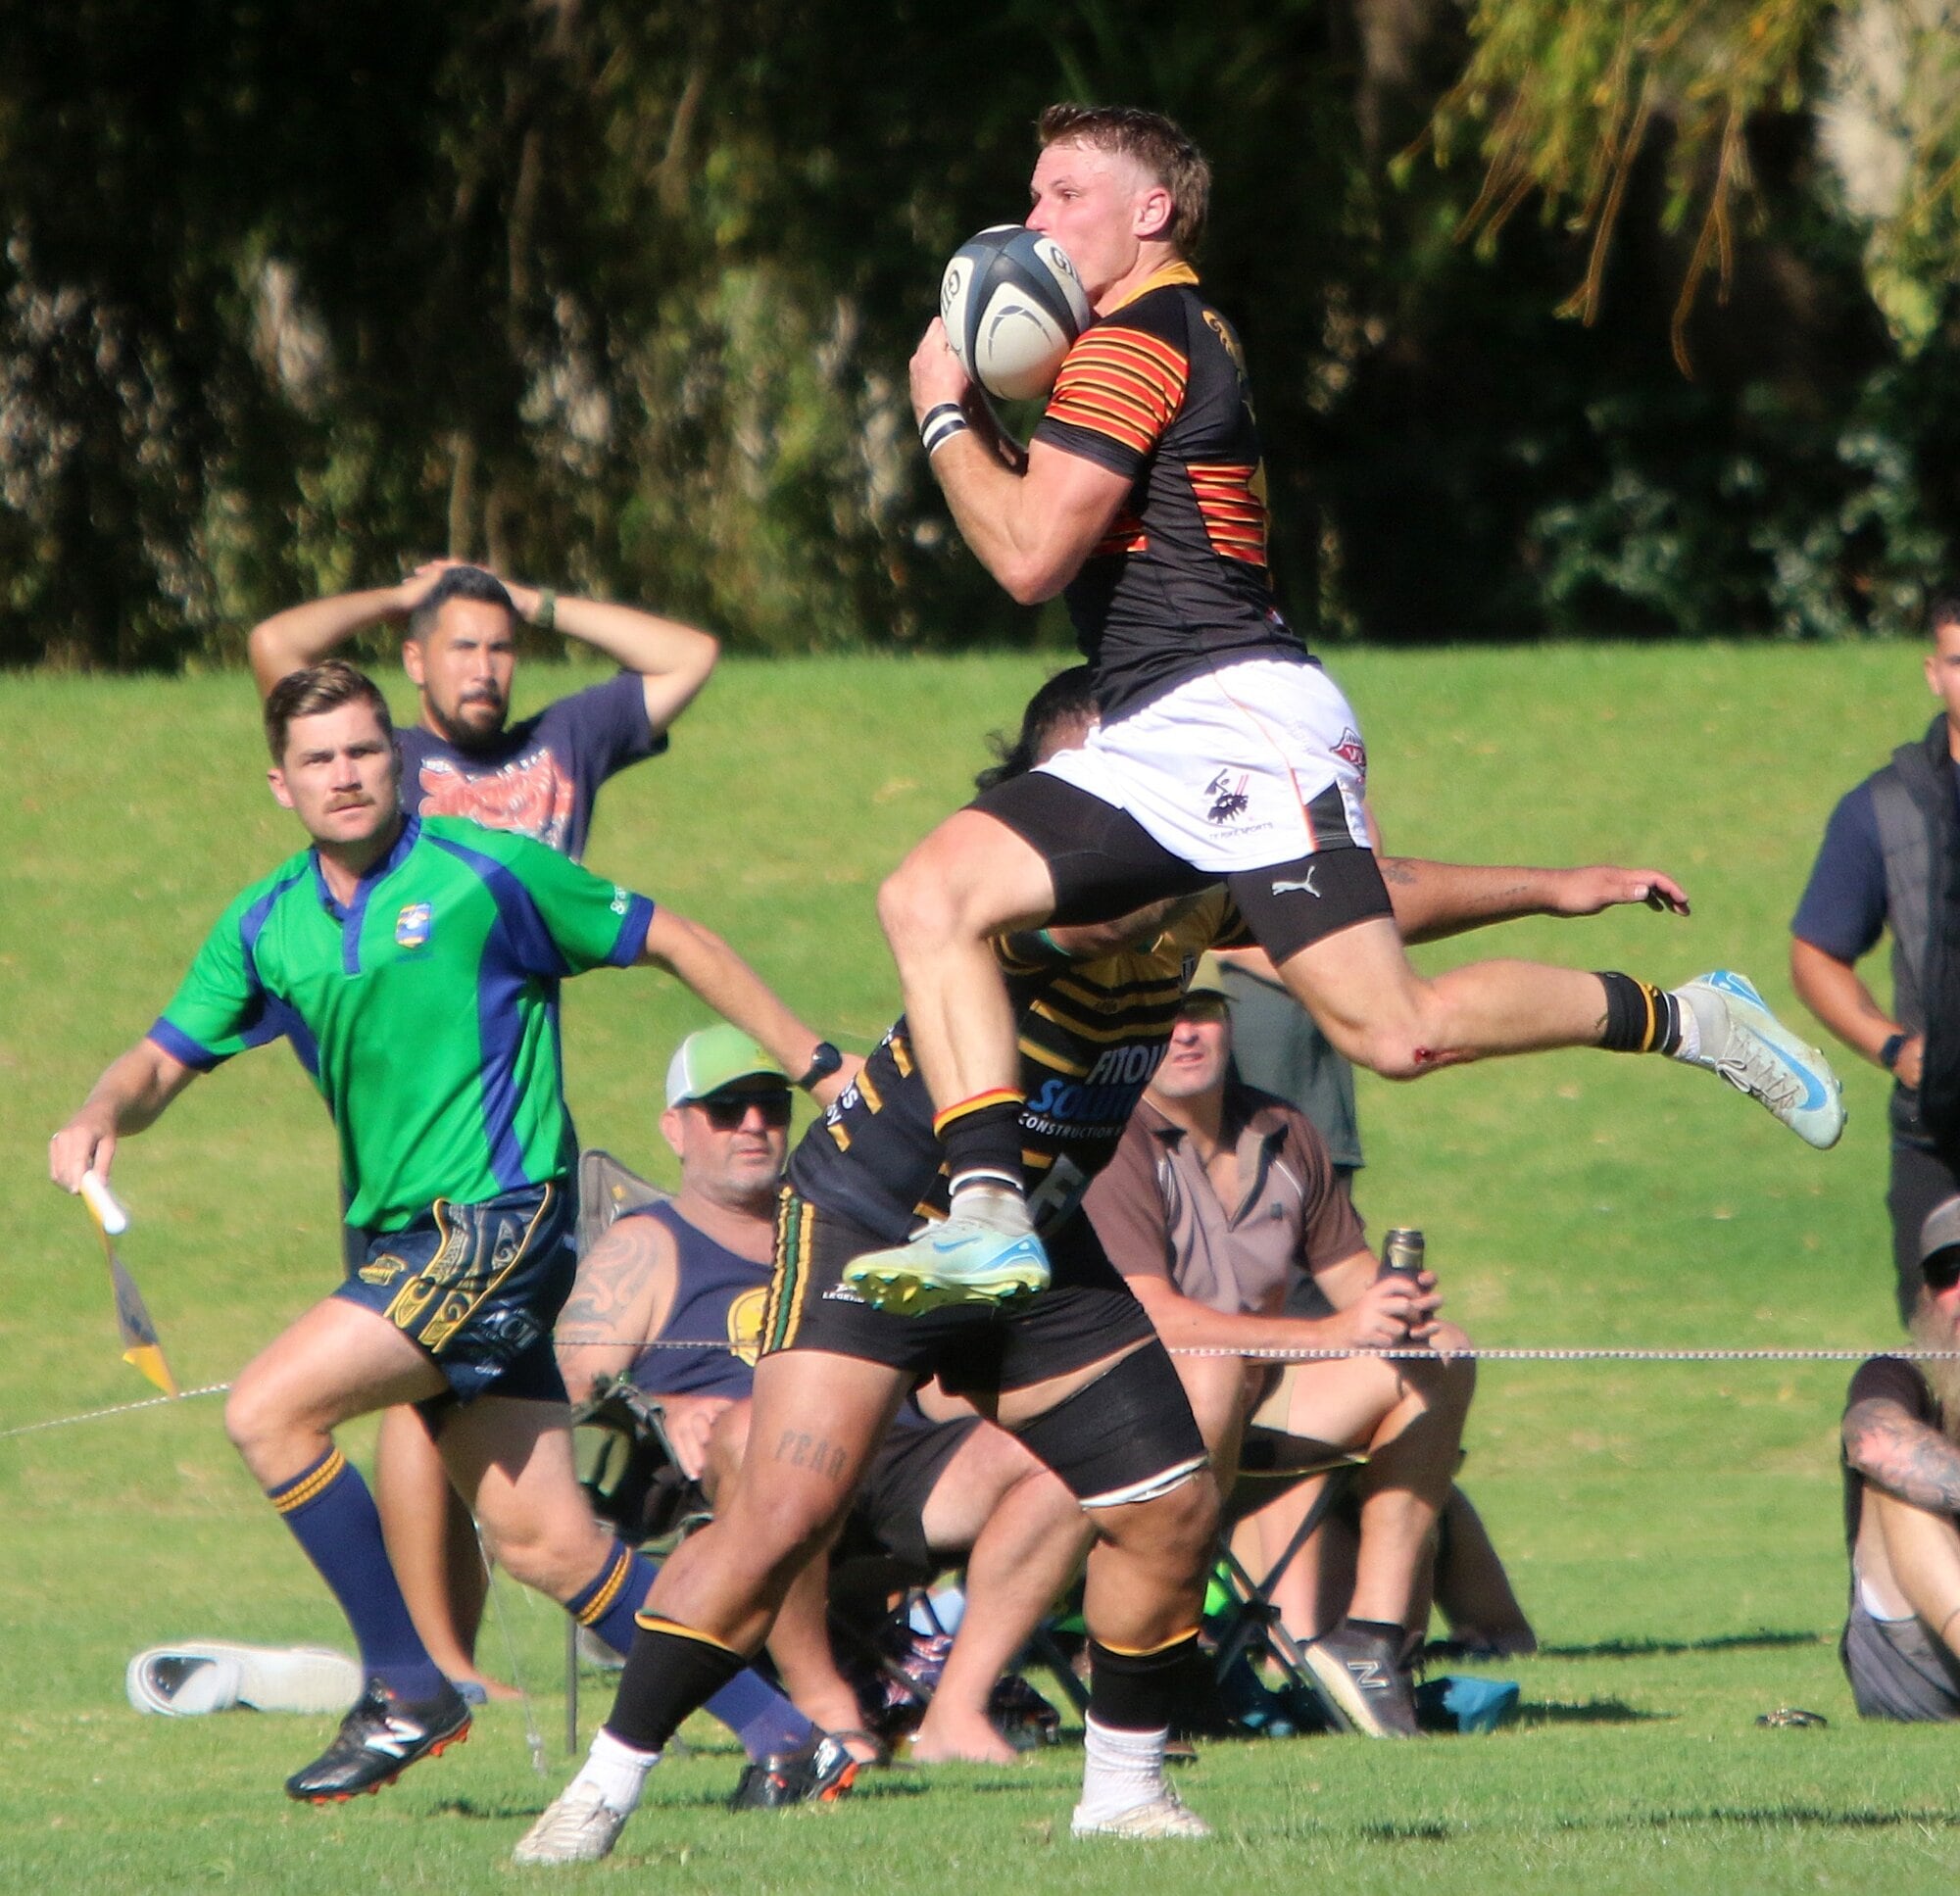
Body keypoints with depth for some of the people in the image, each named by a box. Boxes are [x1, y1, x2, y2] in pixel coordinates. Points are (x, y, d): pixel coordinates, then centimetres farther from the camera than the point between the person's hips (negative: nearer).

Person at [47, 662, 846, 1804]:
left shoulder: (487, 874, -5)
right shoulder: (269, 927, 12)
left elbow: (675, 943, 3)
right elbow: (168, 1059, 12)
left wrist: (816, 1064, 3)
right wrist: (104, 1117, -12)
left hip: (499, 1224, -7)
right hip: (403, 1239, 7)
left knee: (271, 1410, -18)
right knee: (546, 1541, 2)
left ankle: (409, 1693, -7)